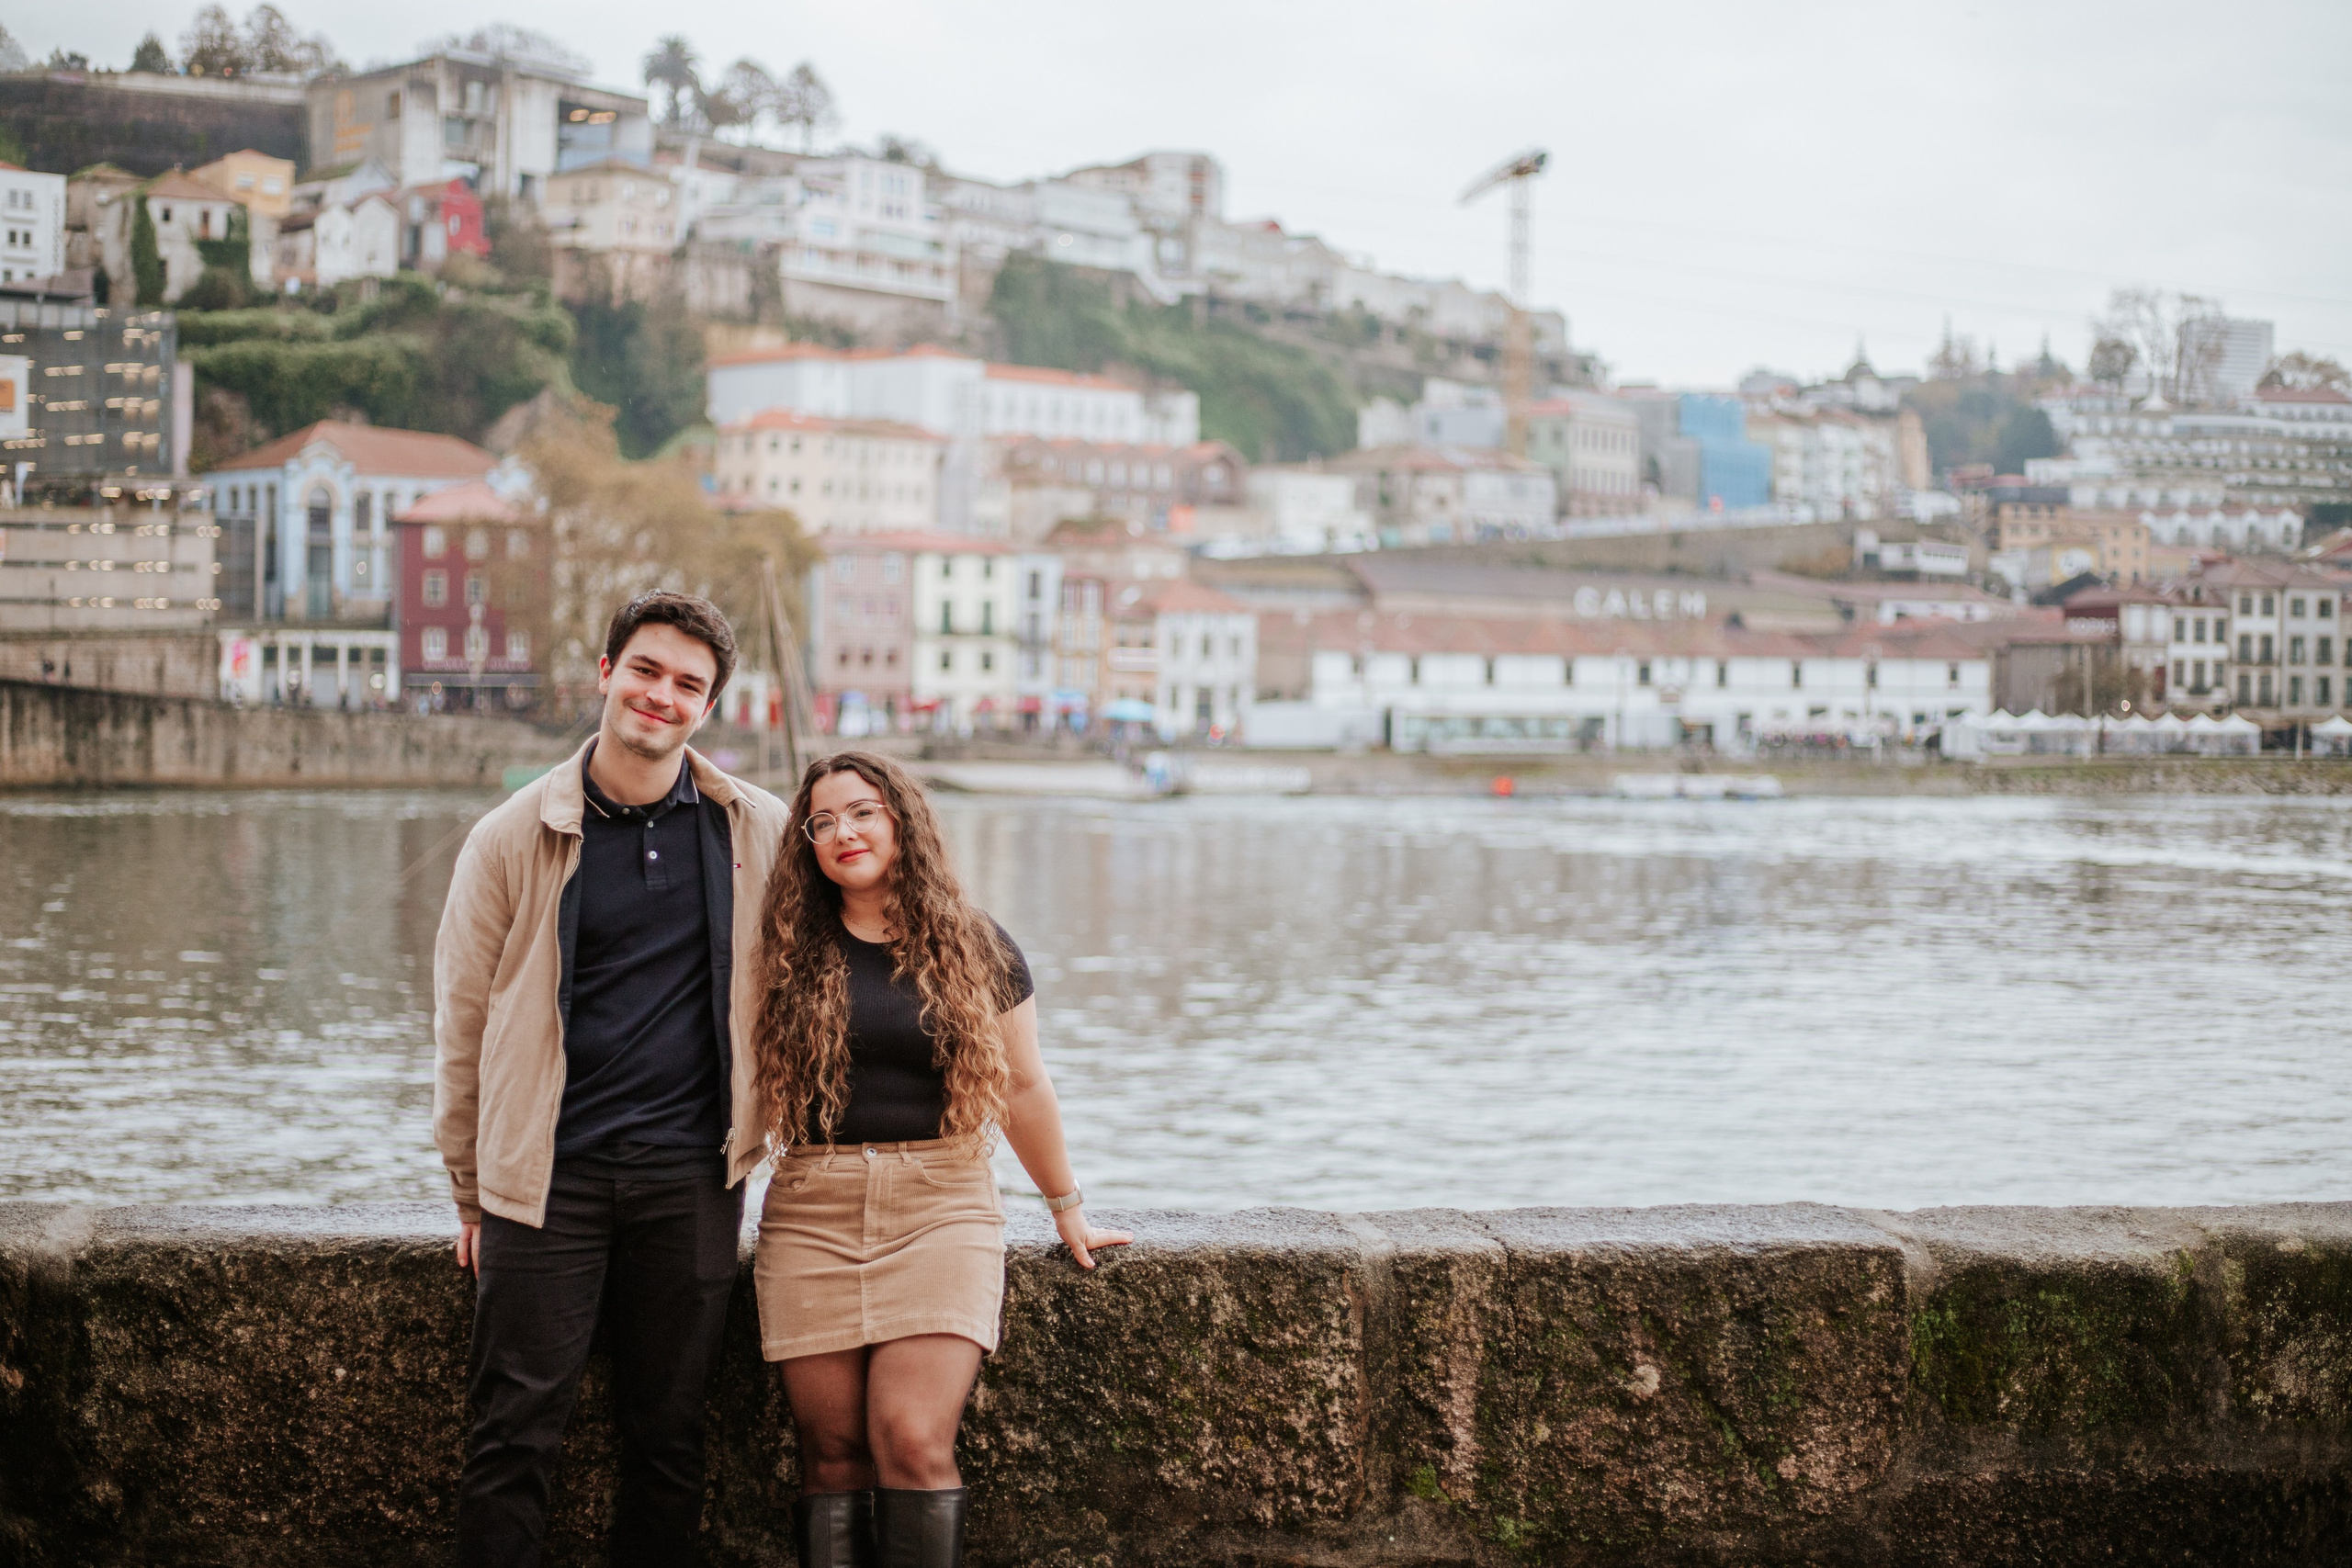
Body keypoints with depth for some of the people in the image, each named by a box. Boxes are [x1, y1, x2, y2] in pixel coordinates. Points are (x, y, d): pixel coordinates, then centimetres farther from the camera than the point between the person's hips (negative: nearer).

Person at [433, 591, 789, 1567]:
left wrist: (761, 1130, 13)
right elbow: (462, 1022, 6)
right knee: (515, 1432, -2)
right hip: (549, 1170, -1)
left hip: (691, 1176, 1)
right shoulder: (515, 839, 1)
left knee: (669, 1436, 7)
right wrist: (472, 1194, 7)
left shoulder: (759, 833, 5)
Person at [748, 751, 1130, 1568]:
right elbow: (749, 1079, 14)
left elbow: (1023, 1086, 16)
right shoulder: (788, 954, 7)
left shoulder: (976, 950, 7)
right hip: (813, 1216, 1)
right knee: (832, 1452, -1)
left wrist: (1066, 1207, 23)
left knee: (914, 1440, -14)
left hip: (941, 1207, -1)